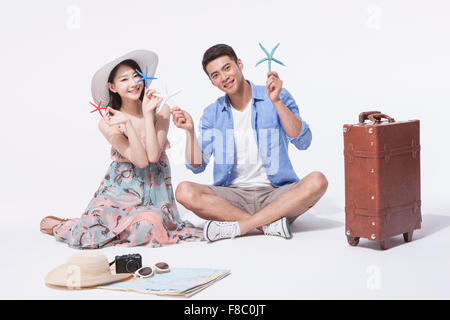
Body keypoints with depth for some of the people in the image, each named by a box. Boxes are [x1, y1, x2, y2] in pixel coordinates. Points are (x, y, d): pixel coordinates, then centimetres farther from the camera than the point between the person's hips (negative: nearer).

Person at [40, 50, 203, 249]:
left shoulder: (160, 111, -3)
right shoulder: (108, 123, -7)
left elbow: (153, 155, -15)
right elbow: (140, 160, -15)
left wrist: (147, 114, -16)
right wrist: (128, 123, -25)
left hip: (154, 193, 2)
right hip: (121, 193, -2)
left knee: (150, 223, -30)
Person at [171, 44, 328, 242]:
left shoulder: (278, 97, 2)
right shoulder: (212, 114, 8)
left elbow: (303, 142, -11)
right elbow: (197, 166, 2)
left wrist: (276, 101, -19)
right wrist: (190, 130, -12)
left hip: (276, 193, -1)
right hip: (233, 195, 1)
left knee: (317, 181, -30)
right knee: (185, 192, -26)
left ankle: (237, 226, -27)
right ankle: (270, 222, -25)